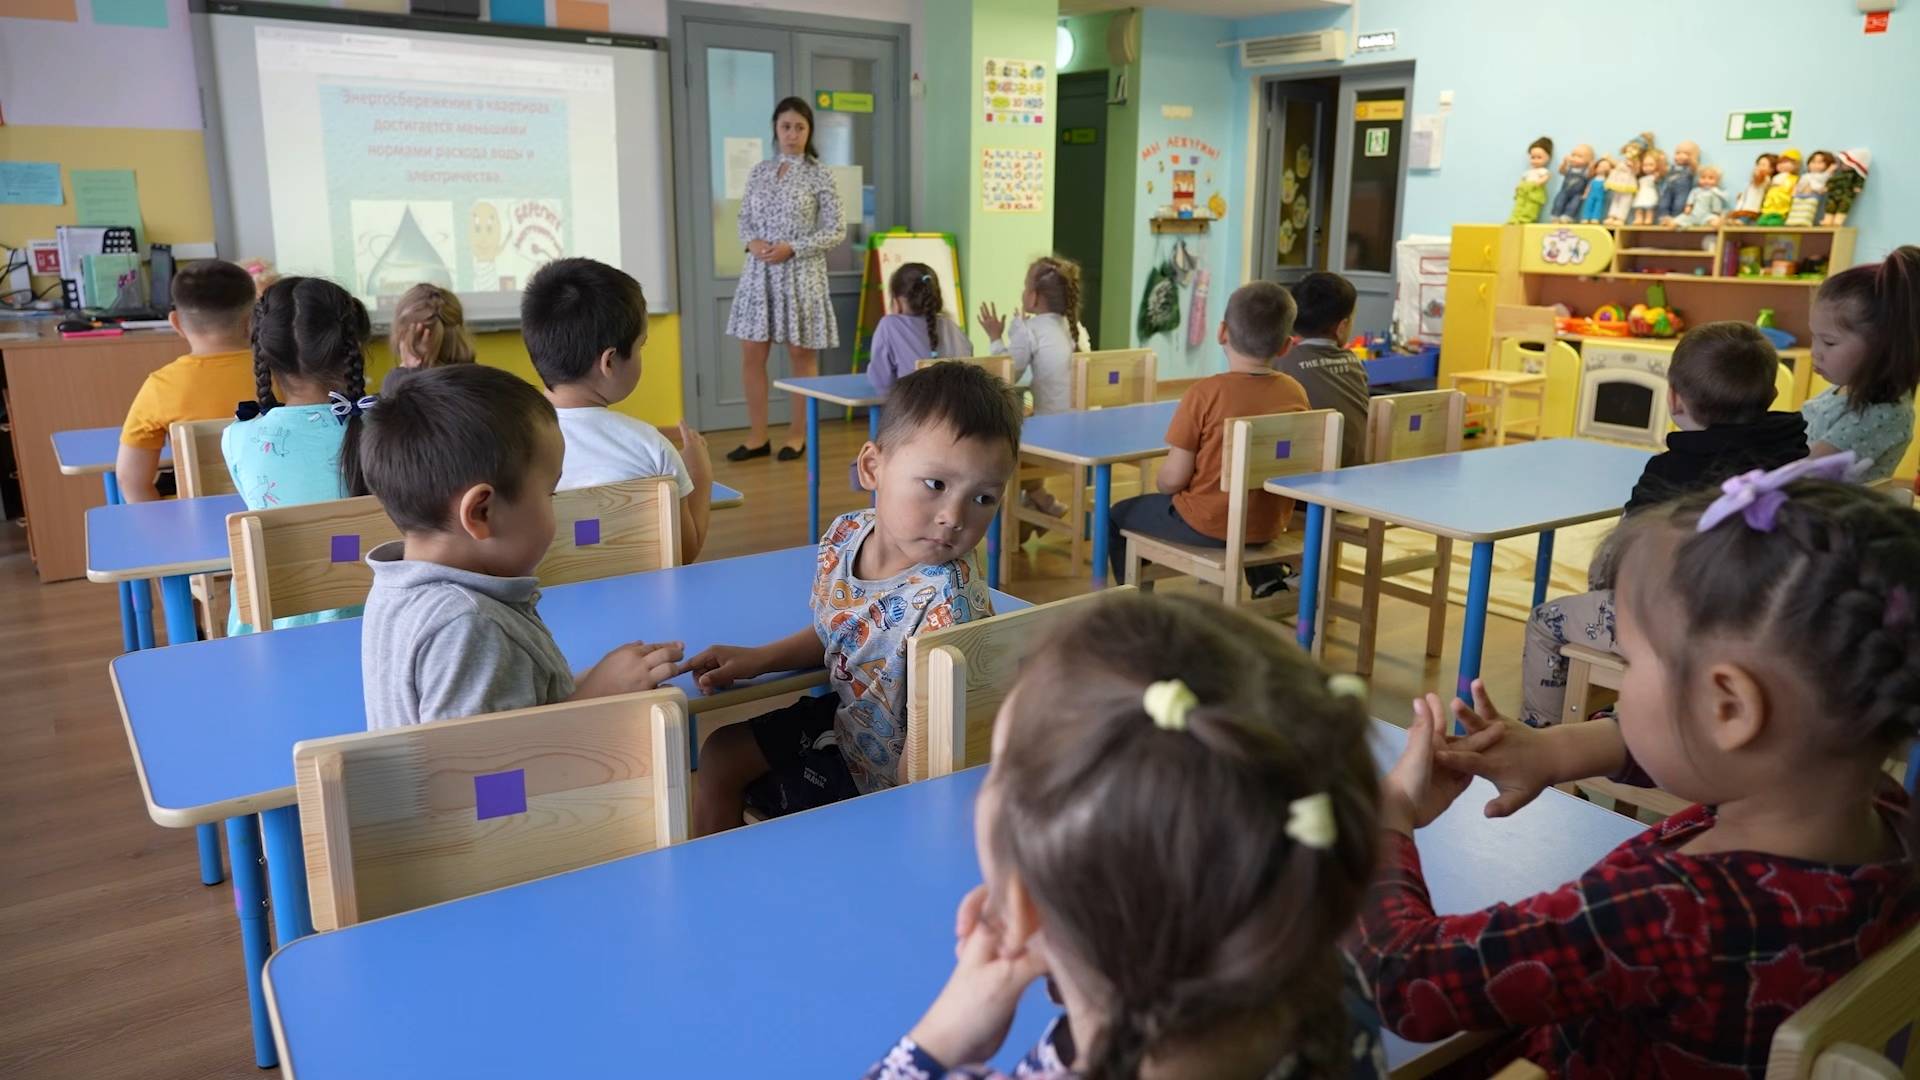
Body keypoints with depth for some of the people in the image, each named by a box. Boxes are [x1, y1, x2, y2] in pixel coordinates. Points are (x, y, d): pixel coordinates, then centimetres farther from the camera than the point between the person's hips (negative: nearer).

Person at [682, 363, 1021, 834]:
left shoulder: (950, 602, -35)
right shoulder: (845, 536, -12)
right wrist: (759, 658, 1)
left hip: (882, 769, -7)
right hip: (842, 715, 8)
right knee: (719, 755, 20)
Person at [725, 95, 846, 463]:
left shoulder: (818, 174, -3)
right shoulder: (759, 172, 9)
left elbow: (837, 231, -6)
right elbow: (744, 219, 14)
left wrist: (791, 249, -15)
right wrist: (752, 241, -8)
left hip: (800, 275, -4)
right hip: (759, 273, 4)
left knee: (802, 355, 5)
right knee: (751, 355, 3)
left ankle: (798, 434, 17)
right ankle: (758, 436, 14)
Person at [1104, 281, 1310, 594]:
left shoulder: (1204, 393, -20)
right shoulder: (1296, 393, -6)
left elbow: (1172, 479, -17)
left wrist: (1161, 483, 6)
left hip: (1206, 526, -5)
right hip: (1268, 526, 5)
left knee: (1117, 515, 20)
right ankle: (1268, 583, 27)